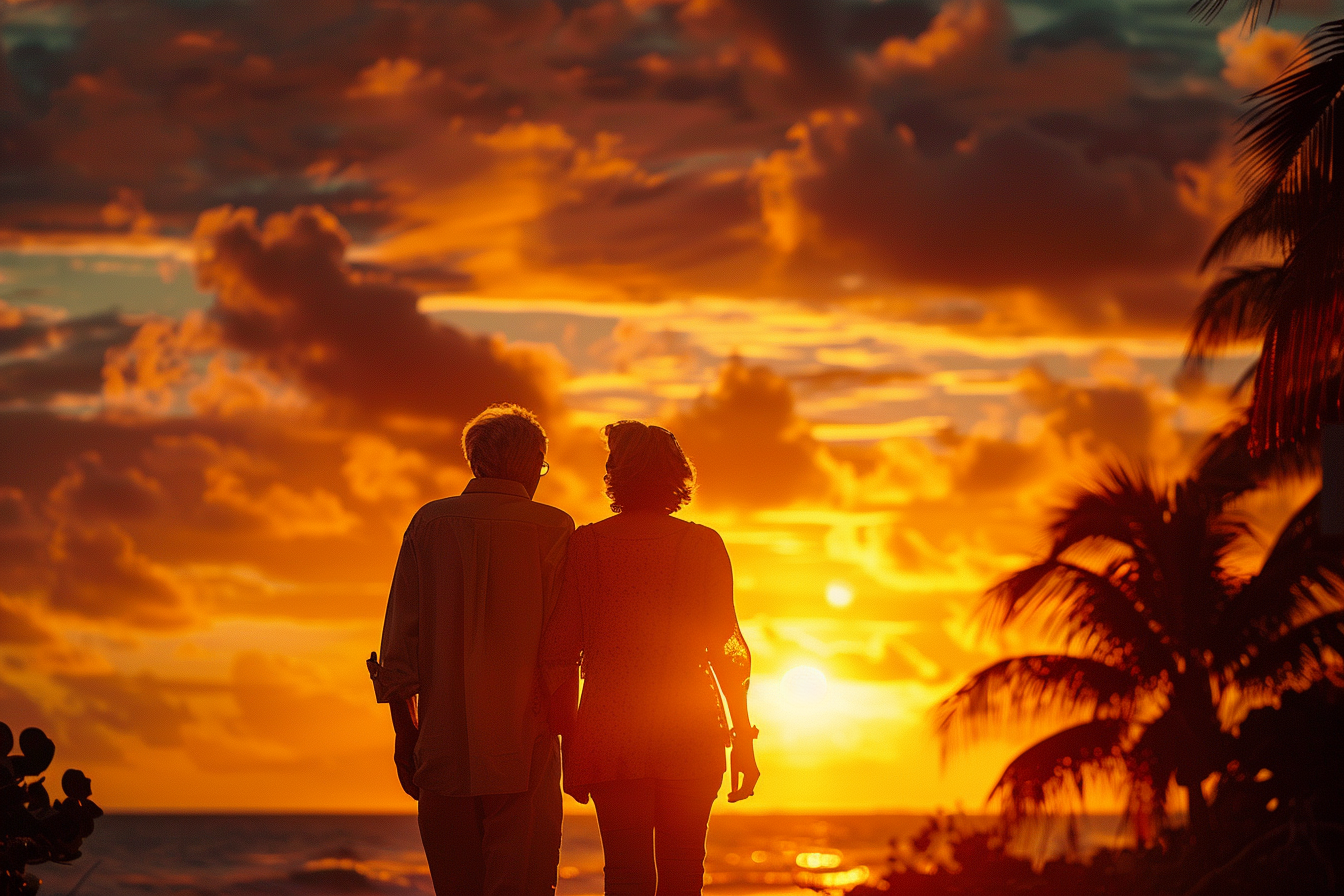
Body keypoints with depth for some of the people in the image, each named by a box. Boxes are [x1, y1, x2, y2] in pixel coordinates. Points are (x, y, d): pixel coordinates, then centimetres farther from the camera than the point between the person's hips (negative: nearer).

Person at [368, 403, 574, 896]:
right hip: (522, 745, -3)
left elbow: (399, 639, 5)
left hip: (442, 743, 3)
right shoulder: (552, 528, -2)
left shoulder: (428, 523, 6)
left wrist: (405, 732, 12)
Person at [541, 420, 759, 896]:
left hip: (610, 736, 0)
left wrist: (569, 743, 8)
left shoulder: (584, 545, 1)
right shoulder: (703, 545, 0)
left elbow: (558, 653, 1)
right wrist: (743, 736, 5)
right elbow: (728, 647, -2)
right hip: (689, 735, 0)